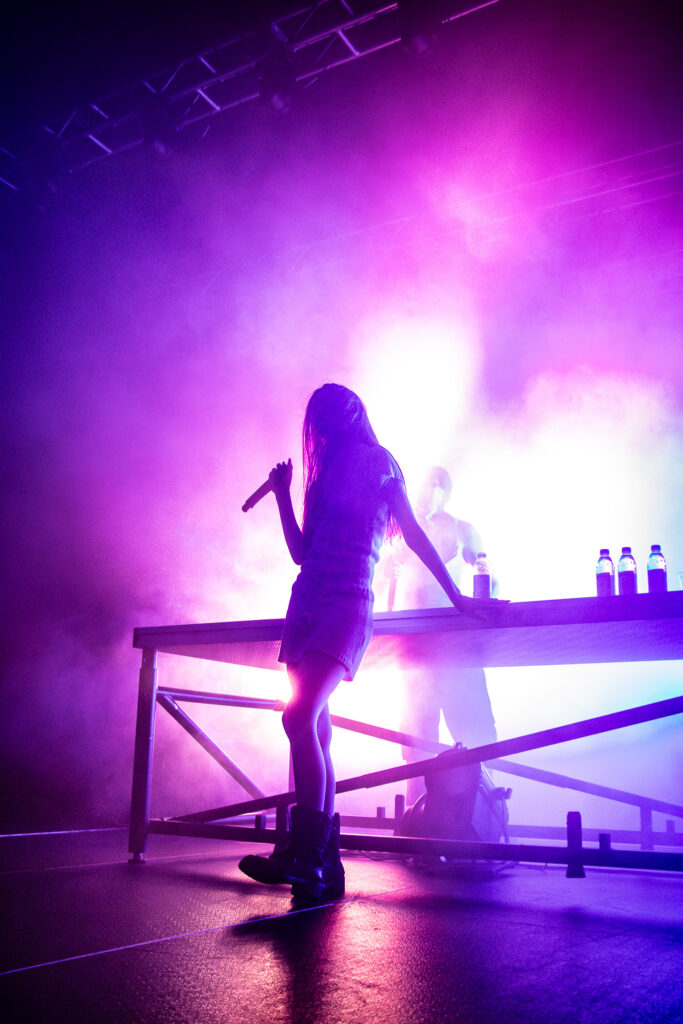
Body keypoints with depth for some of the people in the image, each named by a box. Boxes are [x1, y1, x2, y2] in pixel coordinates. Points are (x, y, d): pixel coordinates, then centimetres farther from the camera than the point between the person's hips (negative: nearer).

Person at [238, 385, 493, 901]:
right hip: (308, 601, 7)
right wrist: (282, 495, 19)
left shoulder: (377, 462, 8)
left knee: (301, 717, -23)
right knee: (315, 729, 1)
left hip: (348, 602, -7)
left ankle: (306, 854, -19)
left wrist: (457, 595, 2)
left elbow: (413, 532, 5)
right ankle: (322, 862, 4)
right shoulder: (324, 475, 26)